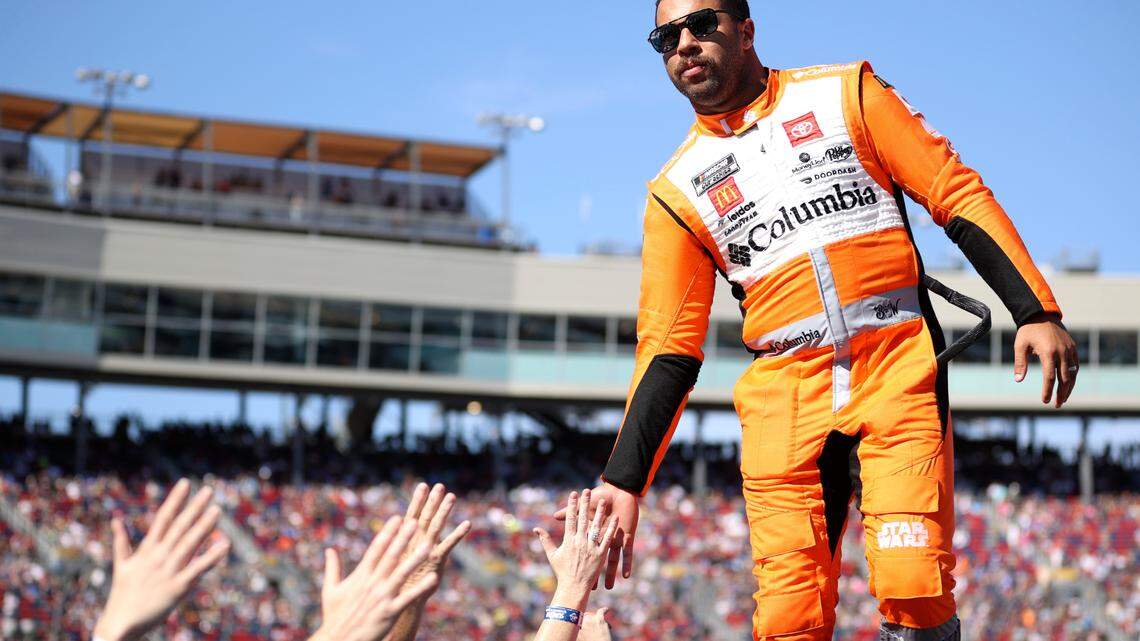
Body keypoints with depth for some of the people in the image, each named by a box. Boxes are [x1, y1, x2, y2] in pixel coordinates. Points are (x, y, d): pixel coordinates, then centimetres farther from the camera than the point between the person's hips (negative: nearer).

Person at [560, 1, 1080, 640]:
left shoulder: (844, 94, 9)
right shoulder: (678, 191, 12)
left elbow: (958, 196, 6)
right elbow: (669, 349, 11)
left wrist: (1036, 311, -5)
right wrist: (624, 482, 2)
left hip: (898, 370, -2)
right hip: (784, 394, 2)